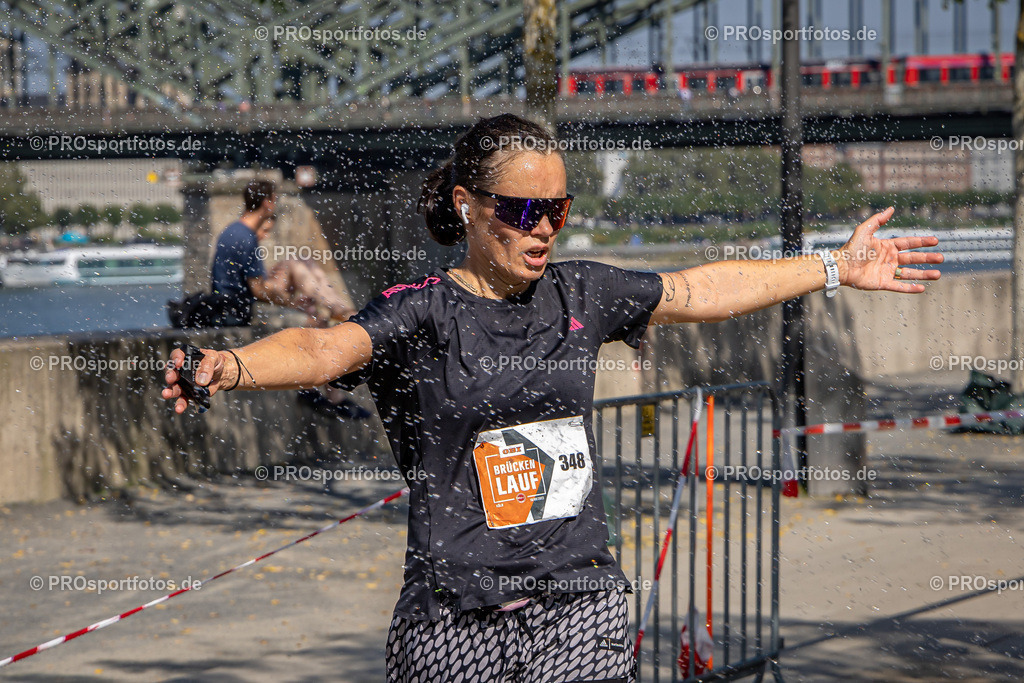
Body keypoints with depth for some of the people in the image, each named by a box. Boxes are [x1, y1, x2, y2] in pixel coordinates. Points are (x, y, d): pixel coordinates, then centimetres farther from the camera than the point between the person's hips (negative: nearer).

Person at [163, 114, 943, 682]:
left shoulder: (582, 295, 8)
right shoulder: (421, 312, -7)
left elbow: (706, 289, 21)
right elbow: (322, 348, -25)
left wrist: (837, 268, 28)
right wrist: (230, 366, -46)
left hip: (582, 610, 4)